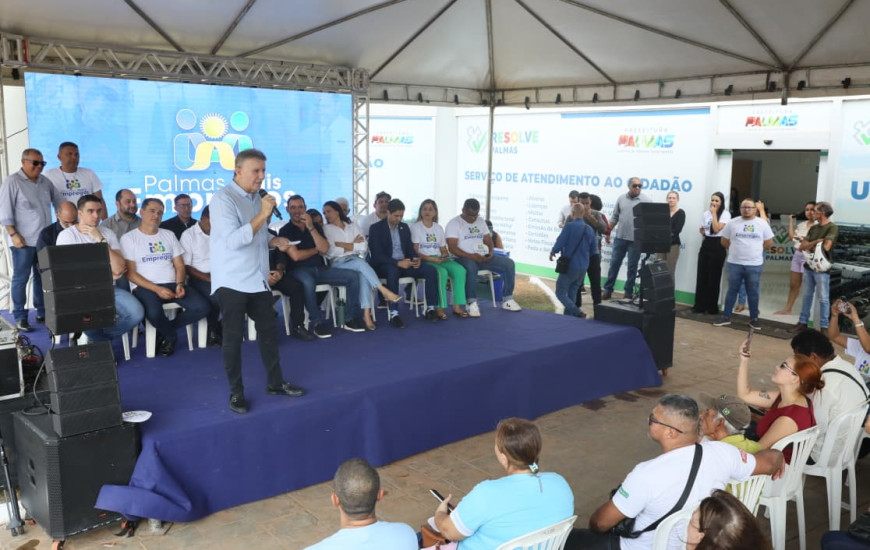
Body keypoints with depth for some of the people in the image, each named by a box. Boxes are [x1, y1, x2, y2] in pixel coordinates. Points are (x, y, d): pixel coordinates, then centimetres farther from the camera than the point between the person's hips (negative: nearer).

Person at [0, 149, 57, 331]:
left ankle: (42, 313, 20)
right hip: (24, 241, -6)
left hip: (44, 240, 6)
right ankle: (20, 317, 6)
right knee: (20, 279, 1)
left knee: (43, 278, 11)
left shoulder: (45, 182, 11)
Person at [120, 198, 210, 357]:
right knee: (154, 313, -37)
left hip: (172, 284, 4)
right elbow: (130, 273, -5)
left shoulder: (169, 235, 16)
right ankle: (171, 335, 0)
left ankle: (165, 330, 4)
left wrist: (180, 284, -9)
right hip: (145, 287, -4)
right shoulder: (129, 238, 2)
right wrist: (156, 289, -16)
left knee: (202, 307, -20)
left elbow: (179, 265, 13)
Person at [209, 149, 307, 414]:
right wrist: (262, 215, -23)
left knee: (268, 330, 12)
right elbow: (233, 240, -24)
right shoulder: (223, 198, -14)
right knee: (233, 337, 1)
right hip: (232, 281, -7)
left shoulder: (257, 197, 11)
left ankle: (275, 382, 24)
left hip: (258, 279, 7)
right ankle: (236, 392, 13)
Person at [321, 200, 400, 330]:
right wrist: (353, 244, -1)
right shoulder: (326, 229, 10)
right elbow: (331, 252, -5)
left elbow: (363, 247, 5)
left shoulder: (352, 226, 19)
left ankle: (366, 314, -40)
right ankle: (384, 291, -35)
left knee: (364, 275, -34)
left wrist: (342, 244, -2)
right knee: (360, 263, -35)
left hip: (355, 260, 2)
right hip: (338, 264, -2)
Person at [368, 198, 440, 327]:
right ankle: (394, 314, -41)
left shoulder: (405, 227, 13)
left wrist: (416, 258, -10)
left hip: (404, 263, 6)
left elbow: (410, 248, 15)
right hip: (385, 265, -5)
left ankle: (430, 309, -13)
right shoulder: (376, 228, -5)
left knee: (430, 270, -17)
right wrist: (397, 263, -27)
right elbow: (377, 255, -14)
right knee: (393, 271, -41)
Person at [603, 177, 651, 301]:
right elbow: (614, 217, 11)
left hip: (636, 239, -3)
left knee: (632, 267, 6)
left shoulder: (647, 201, -4)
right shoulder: (621, 198, 6)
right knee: (614, 264, 7)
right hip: (620, 237, 3)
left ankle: (628, 292, 15)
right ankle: (607, 290, 14)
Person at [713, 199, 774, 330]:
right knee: (732, 291, 8)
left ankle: (753, 319, 17)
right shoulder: (732, 223, 1)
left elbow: (769, 242, 8)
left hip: (754, 264, 0)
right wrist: (735, 250, 7)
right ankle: (726, 317, 14)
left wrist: (755, 250, 9)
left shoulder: (762, 223, 1)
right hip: (735, 263, 0)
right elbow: (724, 241, 8)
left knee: (753, 293, 7)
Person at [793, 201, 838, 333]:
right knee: (806, 296, 12)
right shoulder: (813, 228, 13)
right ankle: (803, 322, 20)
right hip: (808, 266, 7)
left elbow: (826, 247, -19)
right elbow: (802, 246, 7)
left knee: (823, 298, 0)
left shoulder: (832, 228, -8)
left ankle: (824, 327, 5)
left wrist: (810, 245, -3)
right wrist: (816, 242, -9)